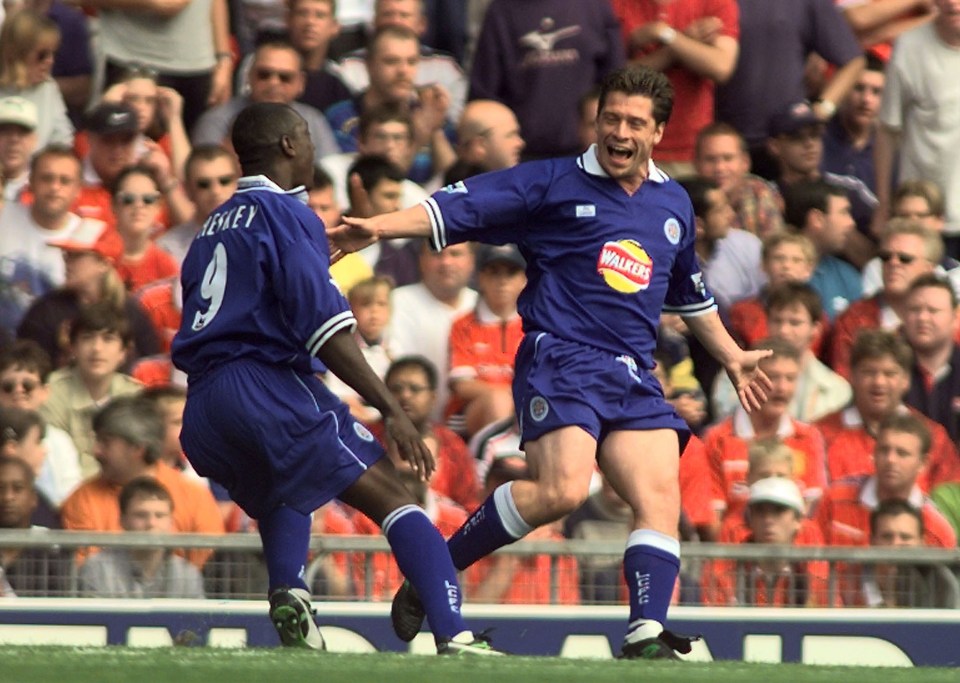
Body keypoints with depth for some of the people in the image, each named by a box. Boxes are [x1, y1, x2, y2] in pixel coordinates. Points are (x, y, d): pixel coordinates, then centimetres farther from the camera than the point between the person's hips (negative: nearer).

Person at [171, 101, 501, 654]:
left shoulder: (215, 225, 23)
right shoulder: (285, 214, -2)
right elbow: (326, 328, -13)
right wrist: (393, 411, -14)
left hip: (201, 411, 8)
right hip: (267, 382, -8)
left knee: (283, 495, 33)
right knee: (392, 499, -7)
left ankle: (289, 594, 4)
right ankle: (454, 637, -22)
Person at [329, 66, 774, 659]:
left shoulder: (674, 204, 19)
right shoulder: (554, 184, 2)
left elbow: (689, 292, 37)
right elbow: (460, 208, -6)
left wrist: (732, 356, 41)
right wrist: (380, 228, -20)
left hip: (634, 378, 6)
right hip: (559, 363, -6)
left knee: (661, 497, -12)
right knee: (563, 490, -25)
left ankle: (646, 637, -13)